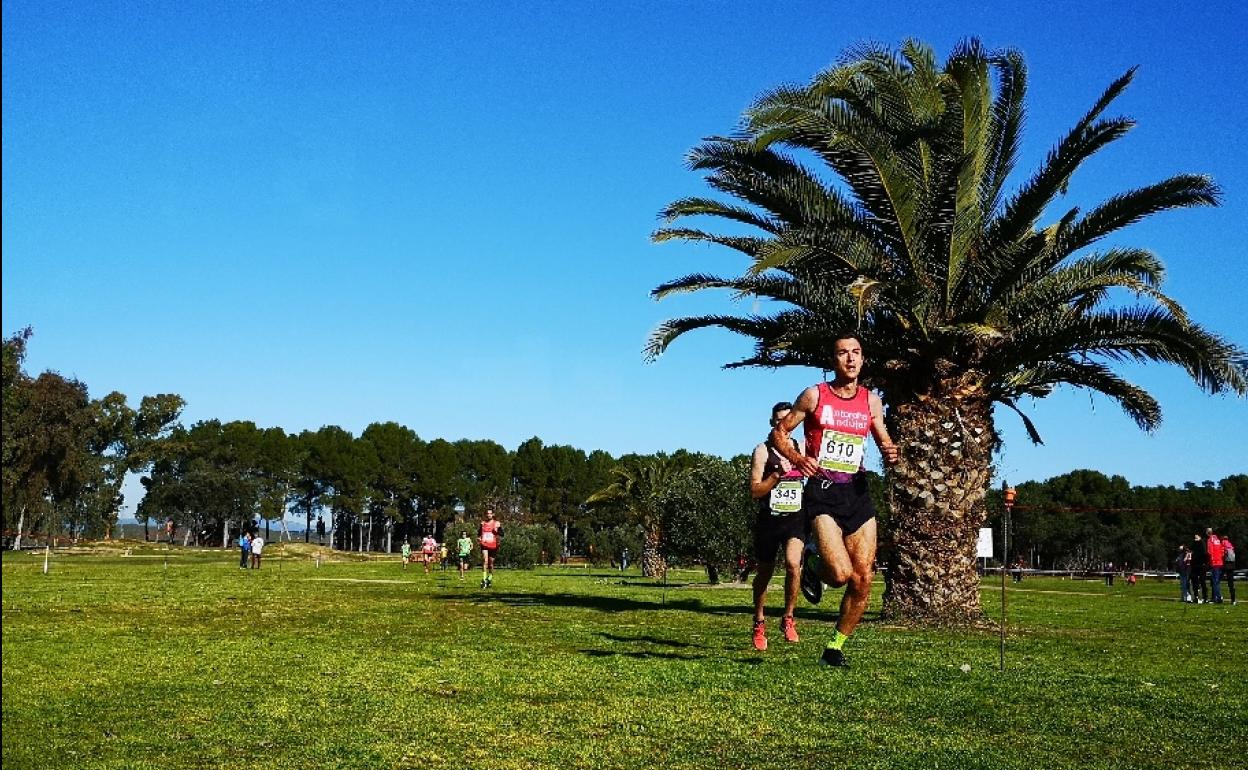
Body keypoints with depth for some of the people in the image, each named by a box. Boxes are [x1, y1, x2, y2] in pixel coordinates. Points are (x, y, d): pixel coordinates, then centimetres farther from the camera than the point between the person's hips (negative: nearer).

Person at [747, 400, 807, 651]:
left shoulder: (802, 449, 9)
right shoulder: (762, 451, -2)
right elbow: (755, 491, -10)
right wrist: (778, 474, -20)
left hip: (796, 519, 1)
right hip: (768, 520, -1)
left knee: (793, 563, -24)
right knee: (764, 574, 12)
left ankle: (788, 619, -6)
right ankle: (759, 623, 33)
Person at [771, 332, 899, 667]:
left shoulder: (871, 401, 10)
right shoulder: (814, 395, -1)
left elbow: (885, 443, 16)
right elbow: (779, 432, 3)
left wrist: (891, 454, -8)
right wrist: (797, 458, -16)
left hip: (857, 492, 4)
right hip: (821, 492, -4)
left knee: (863, 580, 1)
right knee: (840, 573, -21)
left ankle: (835, 647, 18)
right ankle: (813, 566, 16)